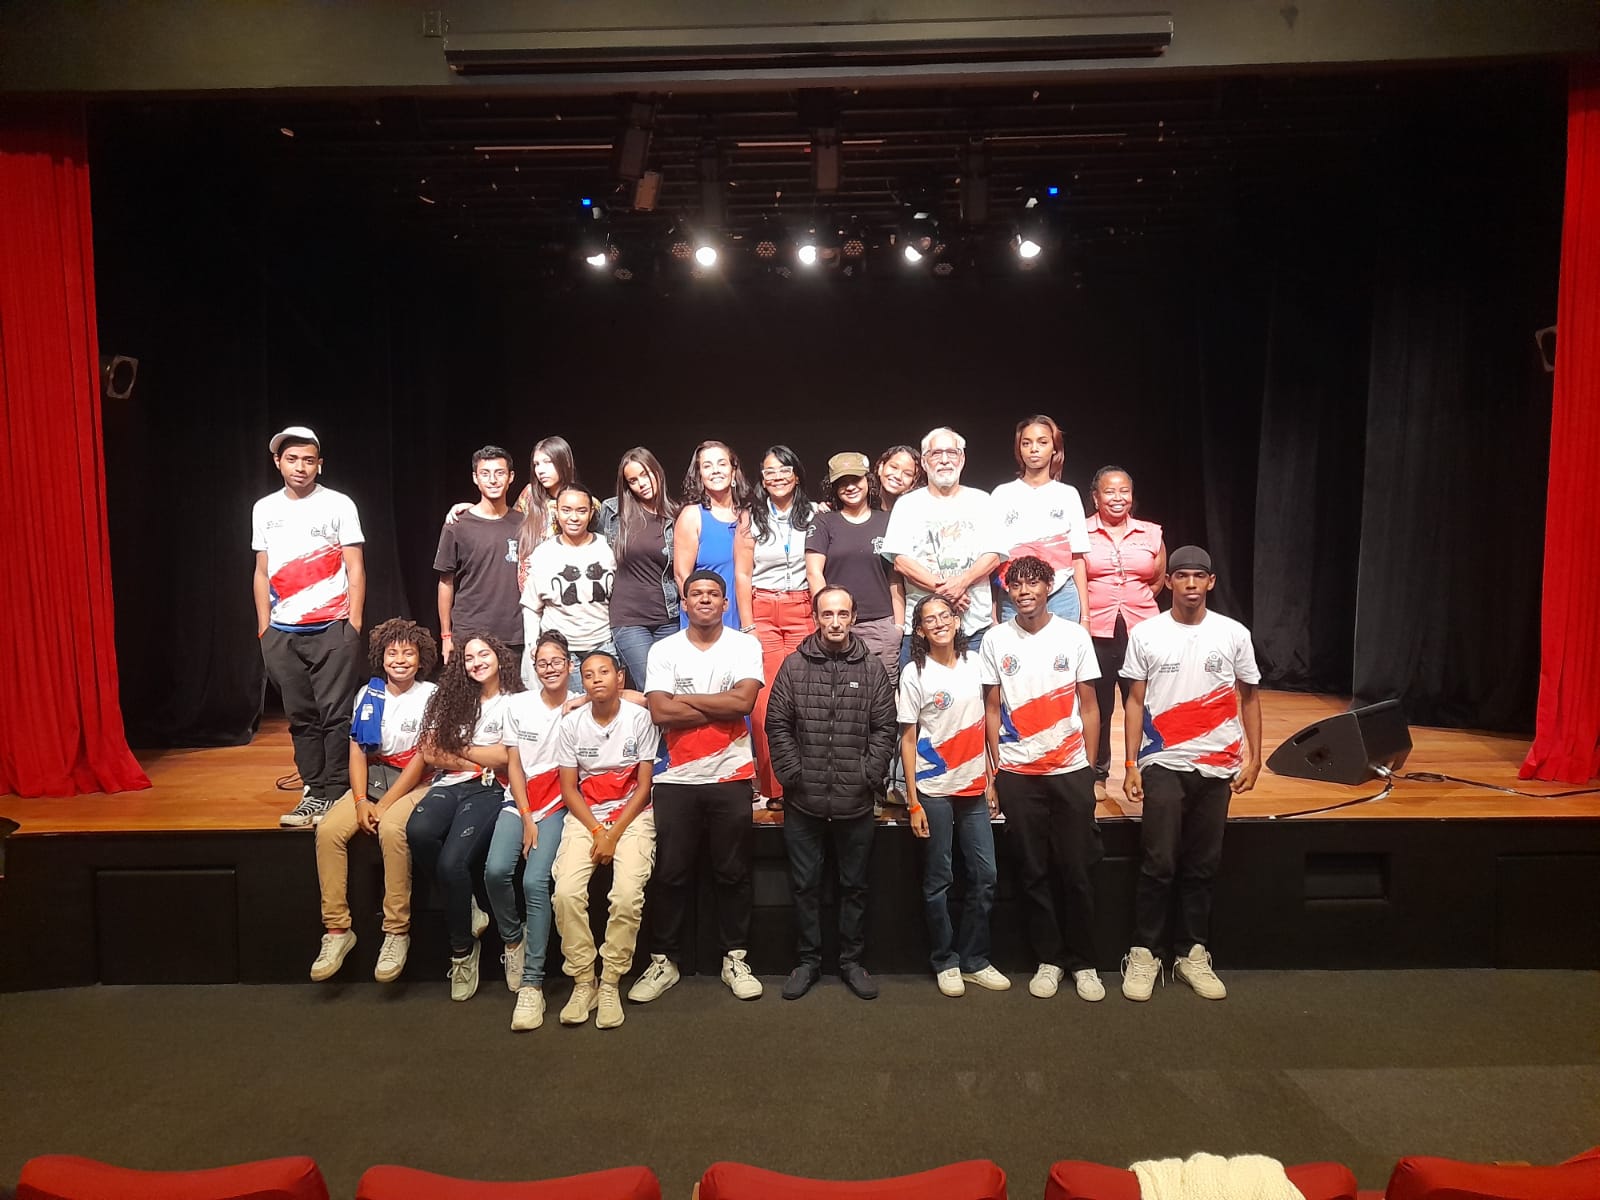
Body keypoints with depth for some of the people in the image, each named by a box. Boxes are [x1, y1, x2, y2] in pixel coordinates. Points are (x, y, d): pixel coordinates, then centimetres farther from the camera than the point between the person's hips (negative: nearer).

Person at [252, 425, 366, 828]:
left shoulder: (339, 504, 0)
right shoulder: (264, 509, 11)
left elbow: (355, 569, -1)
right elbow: (262, 573, 15)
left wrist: (354, 626, -7)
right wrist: (263, 628, 10)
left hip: (332, 628, -4)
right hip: (282, 633, 4)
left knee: (336, 715, -3)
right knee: (301, 716, 7)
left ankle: (335, 794, 5)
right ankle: (313, 791, 15)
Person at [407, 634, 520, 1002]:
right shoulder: (455, 699, 19)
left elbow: (504, 758, -4)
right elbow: (431, 753, 9)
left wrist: (459, 748, 6)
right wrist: (483, 761, -2)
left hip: (488, 791, -4)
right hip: (450, 785, 4)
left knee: (452, 862, -26)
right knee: (418, 831, -31)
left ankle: (462, 948, -2)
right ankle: (467, 908, -7)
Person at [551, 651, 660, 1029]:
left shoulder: (640, 718, -6)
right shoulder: (571, 724, 1)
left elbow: (644, 785, -4)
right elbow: (569, 789, 3)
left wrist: (614, 835, -11)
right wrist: (597, 831, -11)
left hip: (632, 814, -2)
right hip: (585, 817, 2)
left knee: (628, 895, -24)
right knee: (566, 892, -21)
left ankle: (610, 984, -5)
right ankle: (583, 983, -4)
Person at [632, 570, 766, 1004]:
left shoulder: (745, 646, 0)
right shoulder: (663, 650, 1)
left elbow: (744, 701, -15)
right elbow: (659, 712, -11)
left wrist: (685, 698, -10)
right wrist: (721, 709, -11)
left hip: (731, 776, 0)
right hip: (676, 778, 1)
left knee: (732, 873, 9)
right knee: (670, 874, 7)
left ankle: (734, 959, 23)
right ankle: (663, 960, 21)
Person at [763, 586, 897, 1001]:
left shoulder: (873, 668, 2)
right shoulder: (794, 666, 1)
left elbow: (885, 728, 1)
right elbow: (777, 725, 0)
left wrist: (869, 776, -8)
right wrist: (792, 775, -7)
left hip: (855, 801, 0)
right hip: (803, 801, 0)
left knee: (855, 885, 11)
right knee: (805, 885, 10)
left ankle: (851, 961, 27)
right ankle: (808, 960, 25)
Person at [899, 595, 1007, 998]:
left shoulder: (975, 663, 5)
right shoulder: (915, 674, -6)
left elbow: (984, 726, 11)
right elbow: (908, 739, -5)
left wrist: (991, 780, 8)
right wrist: (913, 802, -8)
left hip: (974, 788, 4)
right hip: (934, 791, -4)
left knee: (985, 875, 7)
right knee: (938, 880, 5)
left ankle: (975, 960, 22)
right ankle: (946, 962, 20)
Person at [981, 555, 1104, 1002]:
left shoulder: (1074, 636, 1)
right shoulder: (995, 641, 2)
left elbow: (1088, 705, 5)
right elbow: (993, 708, 6)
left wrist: (1090, 765, 2)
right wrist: (997, 767, 2)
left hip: (1071, 771, 0)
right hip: (1017, 775, 1)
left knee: (1076, 870, 5)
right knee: (1033, 872, 7)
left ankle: (1083, 962, 20)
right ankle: (1048, 959, 22)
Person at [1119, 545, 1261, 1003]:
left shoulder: (1234, 634, 3)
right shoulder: (1146, 634, 0)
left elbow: (1249, 698, 11)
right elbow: (1135, 702, 2)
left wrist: (1254, 757, 4)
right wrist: (1131, 765, -2)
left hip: (1218, 767, 2)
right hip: (1163, 765, -2)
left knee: (1202, 866, 9)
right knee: (1158, 864, -3)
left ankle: (1193, 953, 22)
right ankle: (1144, 953, 10)